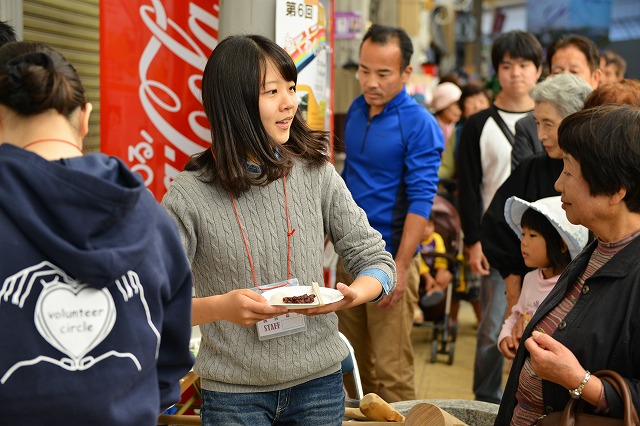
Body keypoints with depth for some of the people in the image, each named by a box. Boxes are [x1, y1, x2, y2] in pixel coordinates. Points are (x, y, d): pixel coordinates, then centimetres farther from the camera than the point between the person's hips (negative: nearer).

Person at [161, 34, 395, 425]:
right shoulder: (189, 196, -11)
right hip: (233, 395, -3)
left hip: (318, 382, 3)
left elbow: (376, 260, 2)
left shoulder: (317, 174, -3)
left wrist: (351, 296, -19)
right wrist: (219, 307, -28)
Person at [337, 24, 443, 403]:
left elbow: (421, 200, -17)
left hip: (389, 258, -7)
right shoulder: (356, 110, 8)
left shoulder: (419, 125, -13)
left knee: (391, 371, -4)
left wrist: (400, 266, -23)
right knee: (352, 363, 15)